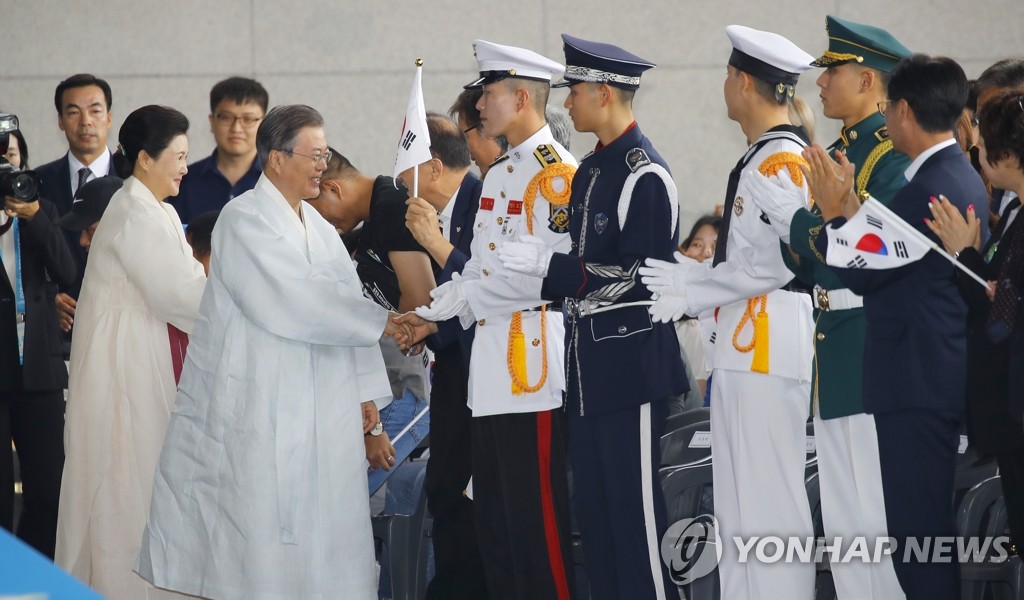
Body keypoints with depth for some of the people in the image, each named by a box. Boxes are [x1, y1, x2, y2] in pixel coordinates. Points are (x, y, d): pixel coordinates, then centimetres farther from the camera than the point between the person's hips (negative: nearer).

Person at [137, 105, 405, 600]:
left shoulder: (319, 229, 17)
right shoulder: (244, 220, -8)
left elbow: (345, 305, 16)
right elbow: (296, 301, -17)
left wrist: (364, 389, 8)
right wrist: (383, 322, -12)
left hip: (321, 408, 7)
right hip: (255, 406, -7)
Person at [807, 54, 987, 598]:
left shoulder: (931, 188, -20)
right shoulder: (962, 178, 12)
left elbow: (863, 273, -17)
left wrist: (833, 212, -5)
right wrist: (850, 211, 9)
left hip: (917, 381, -10)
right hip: (939, 374, 10)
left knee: (917, 527, -7)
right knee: (928, 519, 16)